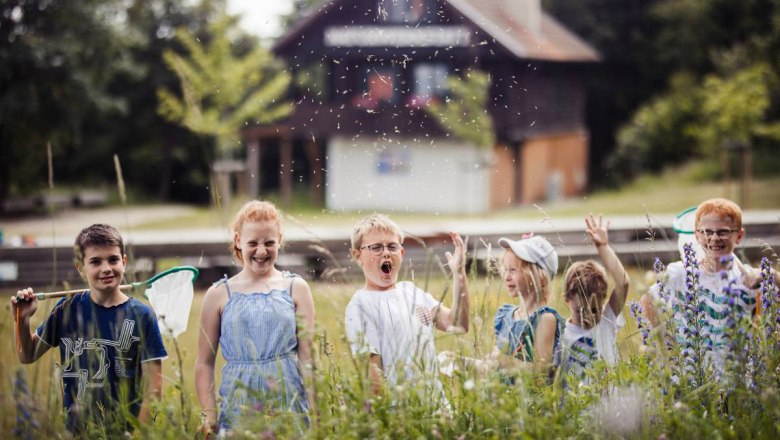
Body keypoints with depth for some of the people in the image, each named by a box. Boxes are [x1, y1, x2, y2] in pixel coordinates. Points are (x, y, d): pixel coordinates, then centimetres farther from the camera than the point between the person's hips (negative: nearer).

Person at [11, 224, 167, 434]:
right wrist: (23, 320, -6)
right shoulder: (68, 308, -1)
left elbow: (153, 387, -7)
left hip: (125, 433, -2)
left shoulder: (141, 315, -8)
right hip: (75, 431, 2)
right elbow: (28, 356, 10)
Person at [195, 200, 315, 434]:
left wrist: (315, 413, -2)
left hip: (289, 401, 0)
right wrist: (209, 417, -1)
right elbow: (204, 363, 6)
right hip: (238, 404, 0)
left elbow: (307, 356, 4)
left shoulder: (295, 288, 5)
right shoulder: (219, 294, 5)